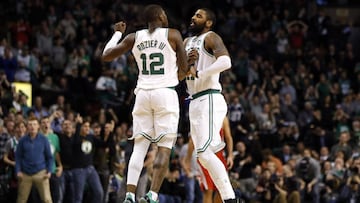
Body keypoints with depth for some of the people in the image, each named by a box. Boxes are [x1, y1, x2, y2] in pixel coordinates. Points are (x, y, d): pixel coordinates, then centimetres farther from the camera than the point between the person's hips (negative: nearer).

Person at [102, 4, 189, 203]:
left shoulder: (134, 37, 7)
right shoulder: (173, 35, -1)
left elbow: (106, 56, 14)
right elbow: (184, 70, 1)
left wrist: (117, 33, 28)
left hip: (142, 93, 4)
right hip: (166, 93, -4)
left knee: (139, 147, 6)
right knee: (164, 148, -3)